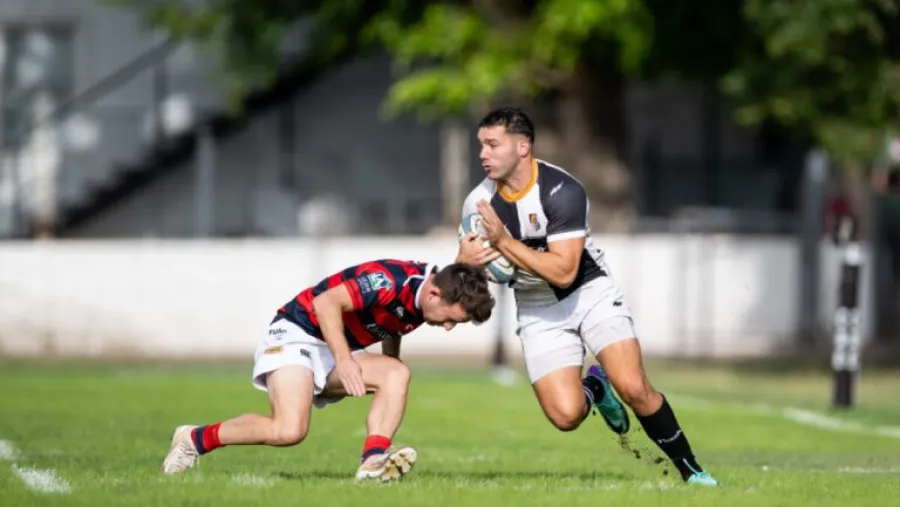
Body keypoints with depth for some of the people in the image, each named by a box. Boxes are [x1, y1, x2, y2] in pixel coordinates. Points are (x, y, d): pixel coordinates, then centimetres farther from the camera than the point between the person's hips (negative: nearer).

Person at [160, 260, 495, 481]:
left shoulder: (422, 301, 2)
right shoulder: (392, 281, -26)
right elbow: (325, 303, -27)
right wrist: (343, 359, -31)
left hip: (336, 353, 8)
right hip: (296, 333, -8)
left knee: (397, 373, -16)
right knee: (289, 431, -26)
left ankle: (374, 461, -26)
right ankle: (196, 438, -7)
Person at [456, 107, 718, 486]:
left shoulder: (562, 191, -24)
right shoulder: (478, 203, -10)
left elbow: (563, 271, -30)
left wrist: (503, 242, -34)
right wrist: (464, 261, -25)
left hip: (589, 293, -3)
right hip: (538, 312, 3)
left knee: (634, 389, -20)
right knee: (565, 416, -15)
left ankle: (689, 468, 0)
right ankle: (594, 388, 22)